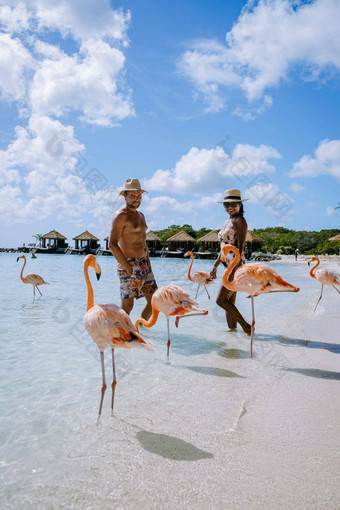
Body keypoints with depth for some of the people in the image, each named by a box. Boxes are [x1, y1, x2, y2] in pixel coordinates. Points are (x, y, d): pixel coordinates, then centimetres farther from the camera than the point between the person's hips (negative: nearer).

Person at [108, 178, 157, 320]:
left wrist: (148, 261, 17)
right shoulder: (121, 215, -9)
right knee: (127, 305, -3)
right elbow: (112, 244, -17)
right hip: (129, 266, -8)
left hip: (144, 264, 8)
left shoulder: (140, 215, 18)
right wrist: (128, 267, -19)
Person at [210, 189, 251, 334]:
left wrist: (234, 268, -23)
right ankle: (232, 329, 19)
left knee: (221, 300, -9)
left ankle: (246, 327, -2)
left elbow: (240, 247, -17)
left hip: (236, 265, -9)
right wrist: (215, 266, 21)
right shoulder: (227, 222, 18)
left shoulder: (240, 221, -9)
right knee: (230, 302, 11)